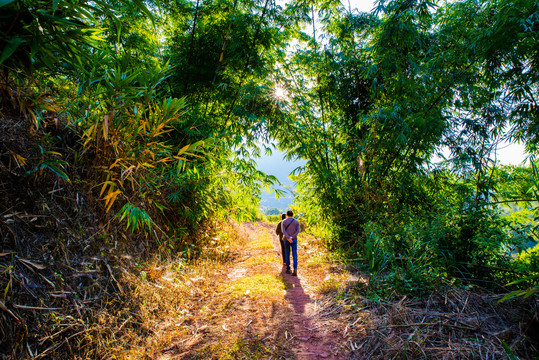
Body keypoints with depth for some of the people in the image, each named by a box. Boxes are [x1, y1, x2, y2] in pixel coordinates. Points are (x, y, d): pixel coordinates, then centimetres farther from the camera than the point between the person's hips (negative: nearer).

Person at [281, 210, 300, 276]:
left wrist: (288, 238, -23)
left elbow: (283, 231, -15)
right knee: (294, 255, -2)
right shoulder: (296, 222, 4)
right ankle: (295, 270, -17)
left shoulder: (283, 222, 0)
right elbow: (298, 231, -10)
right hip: (294, 240, 0)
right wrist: (292, 237, -16)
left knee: (287, 254, 13)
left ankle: (288, 269, 17)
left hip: (286, 240, 0)